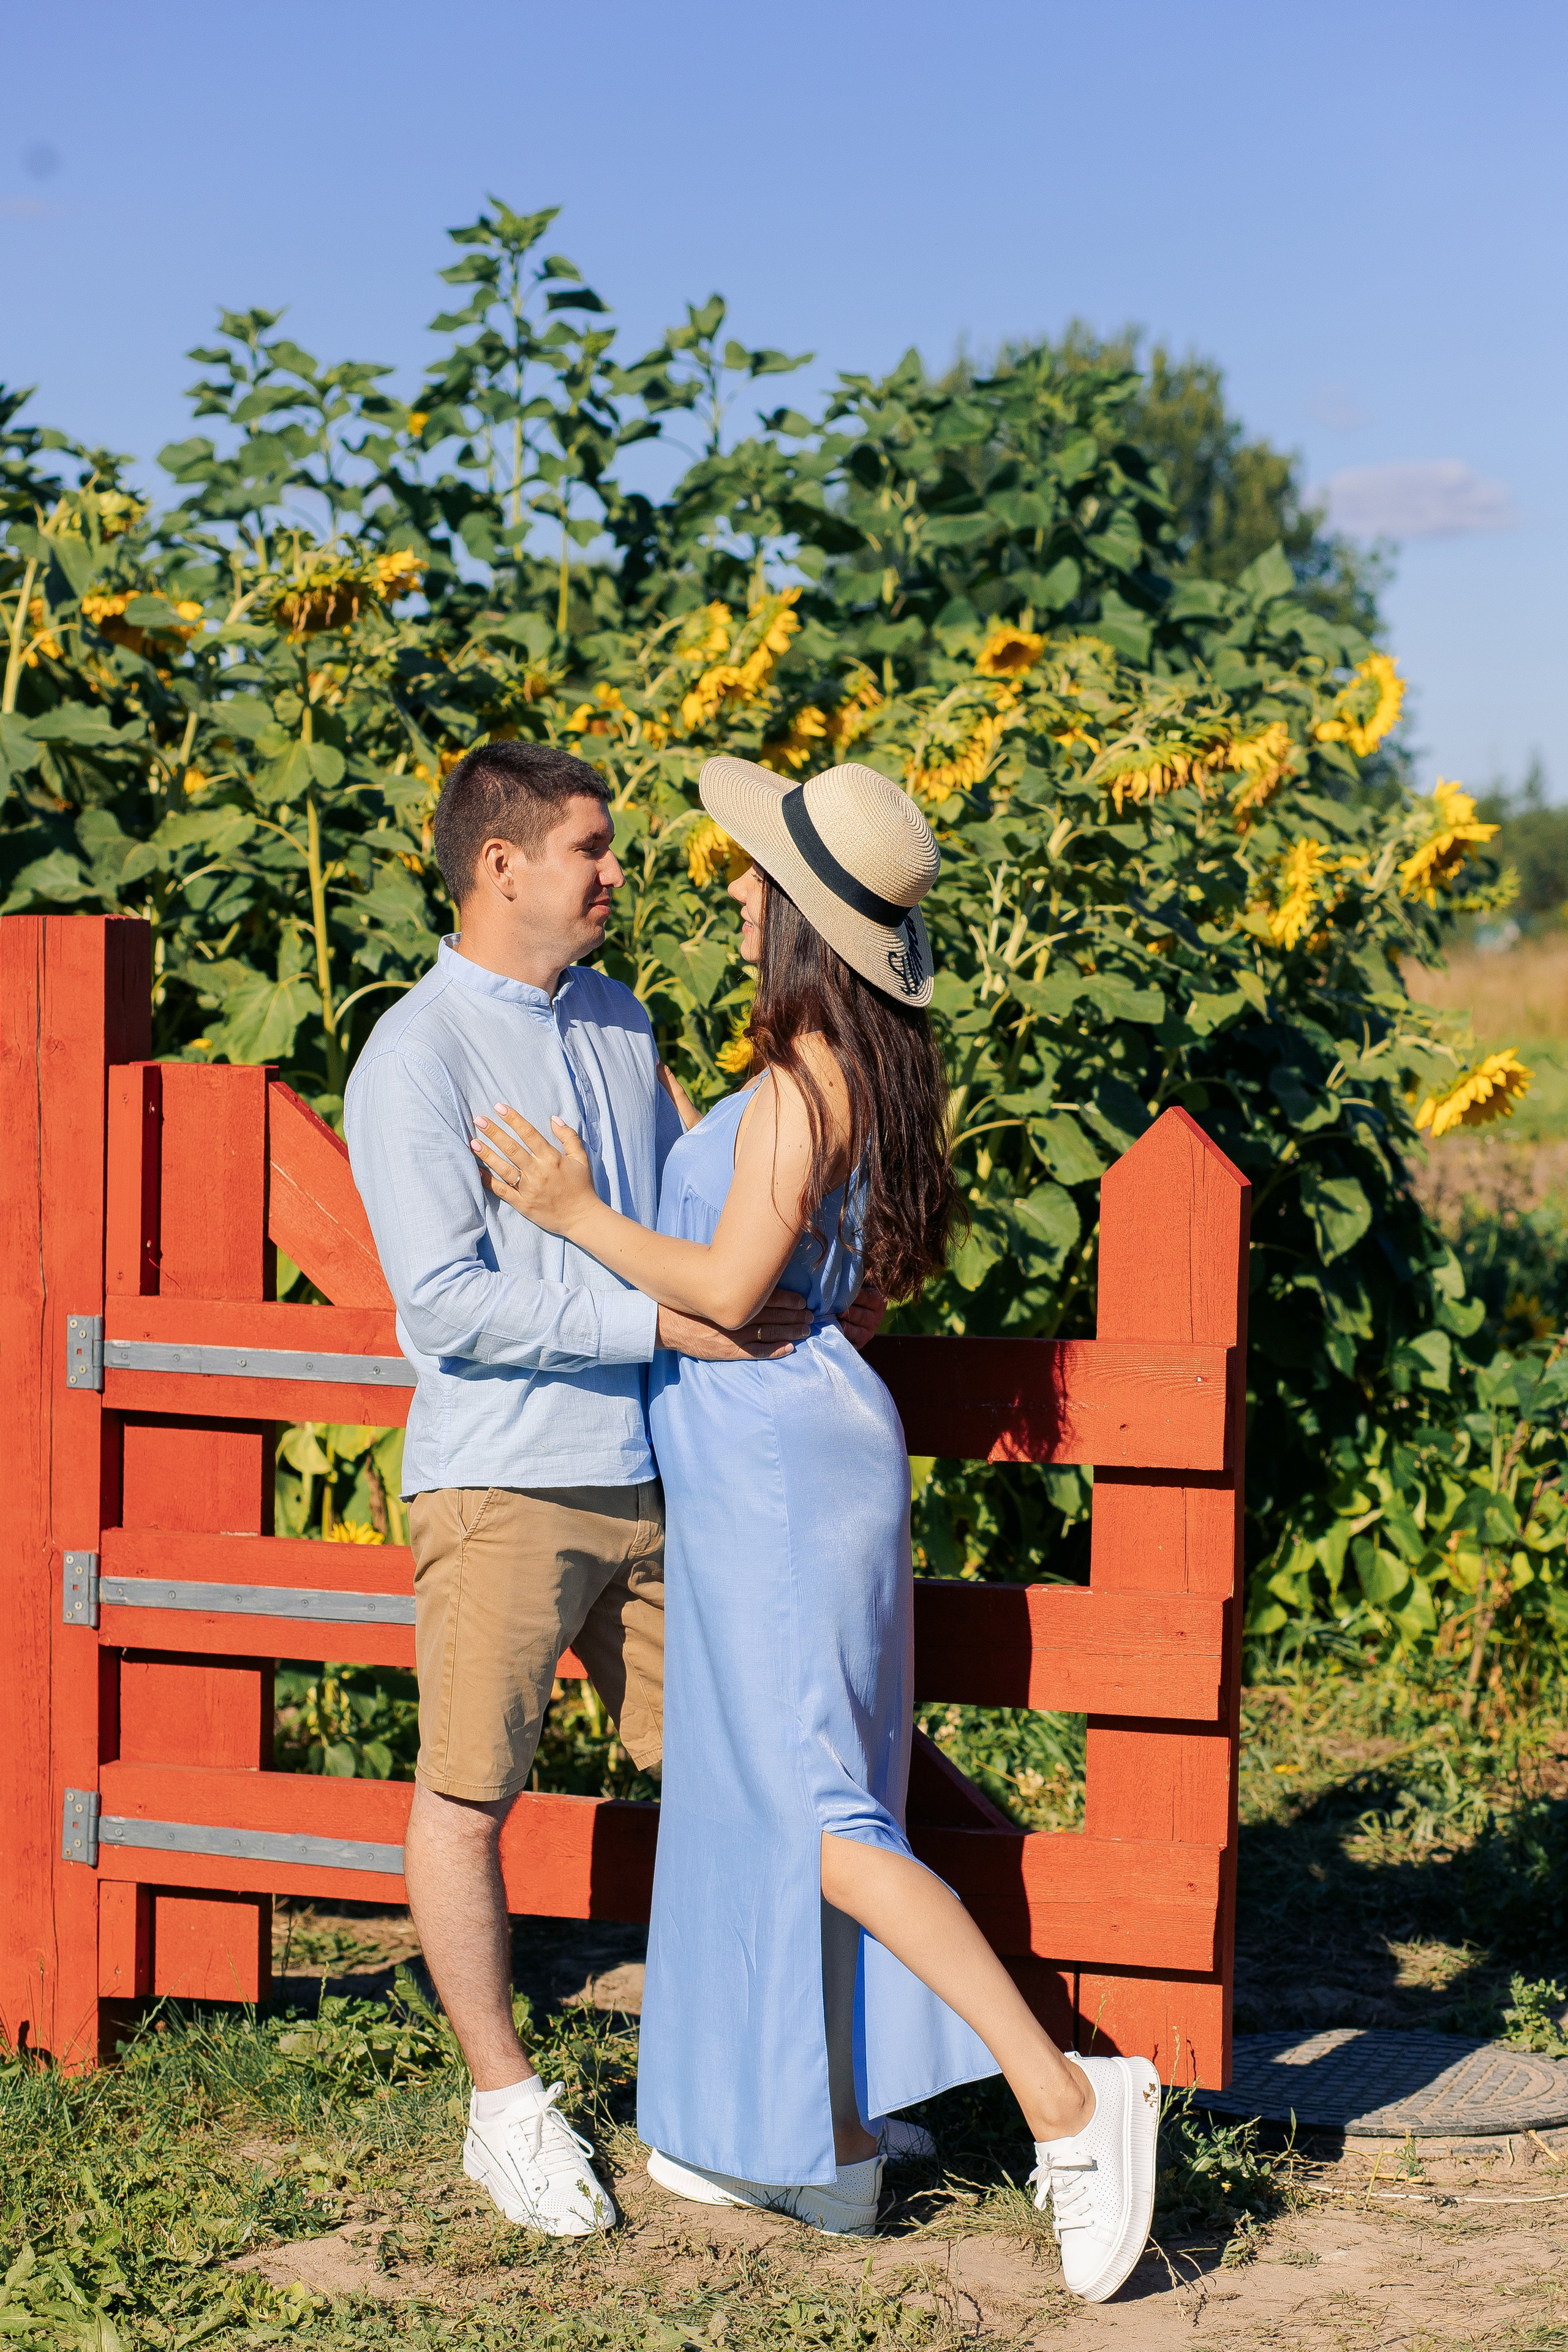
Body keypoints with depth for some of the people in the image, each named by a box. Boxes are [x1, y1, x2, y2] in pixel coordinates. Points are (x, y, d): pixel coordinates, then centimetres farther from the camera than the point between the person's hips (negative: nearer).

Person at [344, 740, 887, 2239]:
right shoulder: (415, 1059, -12)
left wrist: (806, 1300, 6)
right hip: (501, 1483, -7)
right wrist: (665, 1320, -22)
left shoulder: (617, 1021, 12)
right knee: (467, 1796, 2)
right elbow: (450, 1300, -20)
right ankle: (506, 2107, 16)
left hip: (655, 1468, 7)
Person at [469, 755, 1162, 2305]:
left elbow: (729, 1286, -20)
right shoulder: (863, 1071, 10)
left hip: (777, 1457, -10)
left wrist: (574, 1213, -12)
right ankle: (821, 2141, 20)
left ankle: (1068, 2100, -13)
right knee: (757, 1798, 14)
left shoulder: (802, 1079, -19)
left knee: (812, 1814, -10)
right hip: (763, 1459, 10)